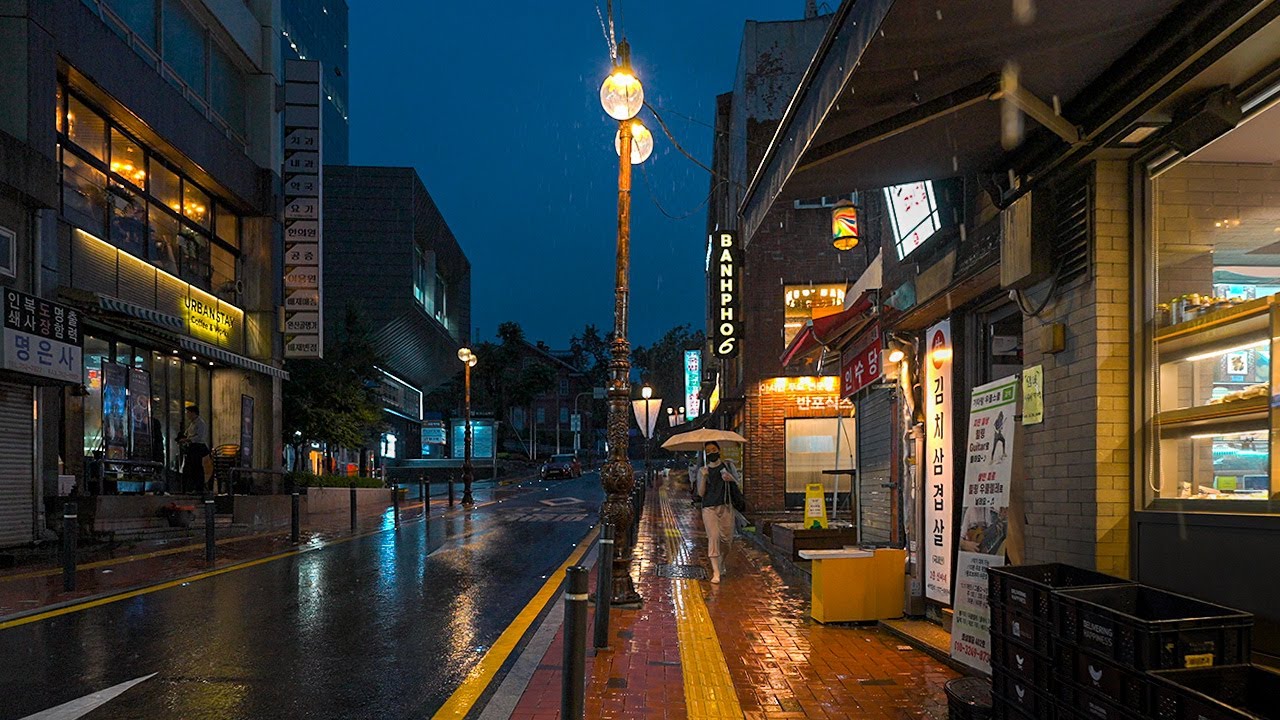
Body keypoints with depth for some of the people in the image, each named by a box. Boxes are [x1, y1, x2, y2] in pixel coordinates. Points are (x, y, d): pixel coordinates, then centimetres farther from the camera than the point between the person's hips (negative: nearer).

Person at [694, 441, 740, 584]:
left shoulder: (728, 465, 9)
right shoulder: (703, 470, 8)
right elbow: (700, 493, 1)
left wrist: (730, 478, -16)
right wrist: (704, 477, -14)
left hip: (726, 507, 1)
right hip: (709, 509, -1)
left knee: (727, 539, 4)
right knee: (713, 537, -14)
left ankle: (721, 564, 32)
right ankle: (716, 572, -15)